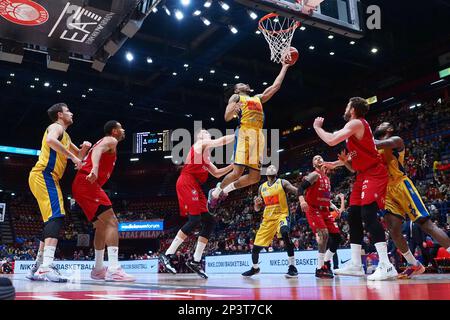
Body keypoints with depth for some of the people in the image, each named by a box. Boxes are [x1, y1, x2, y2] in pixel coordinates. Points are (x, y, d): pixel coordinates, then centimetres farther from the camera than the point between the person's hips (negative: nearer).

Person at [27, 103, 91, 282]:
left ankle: (38, 267, 12)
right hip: (44, 175, -10)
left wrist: (84, 148, 14)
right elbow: (50, 140, -26)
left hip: (46, 178, 10)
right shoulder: (57, 126, -1)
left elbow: (79, 156, 36)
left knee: (52, 221, 10)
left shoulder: (65, 136, 28)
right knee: (57, 217, -23)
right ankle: (47, 266, -35)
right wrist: (71, 156, -21)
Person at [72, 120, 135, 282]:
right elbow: (97, 150, -20)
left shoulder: (103, 142, 30)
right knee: (112, 222, -16)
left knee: (102, 226, 16)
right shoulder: (111, 140, 1)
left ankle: (98, 269, 20)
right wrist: (95, 169, -38)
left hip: (81, 185, 10)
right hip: (88, 184, -10)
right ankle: (113, 269, -27)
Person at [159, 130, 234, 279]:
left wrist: (233, 165, 27)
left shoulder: (206, 156, 30)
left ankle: (196, 261, 6)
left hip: (195, 187, 9)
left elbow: (217, 173, 33)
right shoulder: (200, 144, 7)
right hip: (187, 183, -9)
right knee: (195, 219, -18)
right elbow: (222, 141, -1)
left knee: (209, 222, 3)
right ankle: (167, 255, -15)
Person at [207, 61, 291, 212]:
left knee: (255, 177, -3)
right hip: (244, 132, -6)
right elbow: (227, 117, 2)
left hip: (258, 135, 6)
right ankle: (215, 192, 5)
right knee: (237, 171, -18)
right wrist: (233, 110, -21)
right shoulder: (236, 97, 15)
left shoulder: (258, 98, 32)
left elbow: (275, 86, 34)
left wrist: (284, 67, 37)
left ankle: (225, 190, 14)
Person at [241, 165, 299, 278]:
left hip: (281, 214, -5)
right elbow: (257, 209, 16)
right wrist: (256, 203, -7)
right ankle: (255, 268, 36)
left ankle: (292, 267, -31)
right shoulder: (261, 187, 12)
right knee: (256, 247, 5)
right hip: (267, 218, 5)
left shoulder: (283, 183, -1)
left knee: (284, 232, -38)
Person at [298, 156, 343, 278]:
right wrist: (302, 200, -38)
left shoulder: (327, 178, 19)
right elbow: (301, 188, -20)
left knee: (337, 236, 5)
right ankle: (320, 268, -19)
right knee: (324, 234, -24)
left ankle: (326, 263, 18)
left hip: (325, 210, 9)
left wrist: (333, 206, 18)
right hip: (313, 209, -9)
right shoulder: (314, 175, -7)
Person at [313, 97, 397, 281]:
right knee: (353, 216, 6)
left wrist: (317, 127, -4)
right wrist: (335, 164, 26)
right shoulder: (356, 125, 19)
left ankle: (386, 265, -24)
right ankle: (356, 265, 10)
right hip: (364, 175, 10)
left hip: (374, 174, -10)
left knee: (368, 214, -22)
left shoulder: (356, 123, -13)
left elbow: (331, 141, -21)